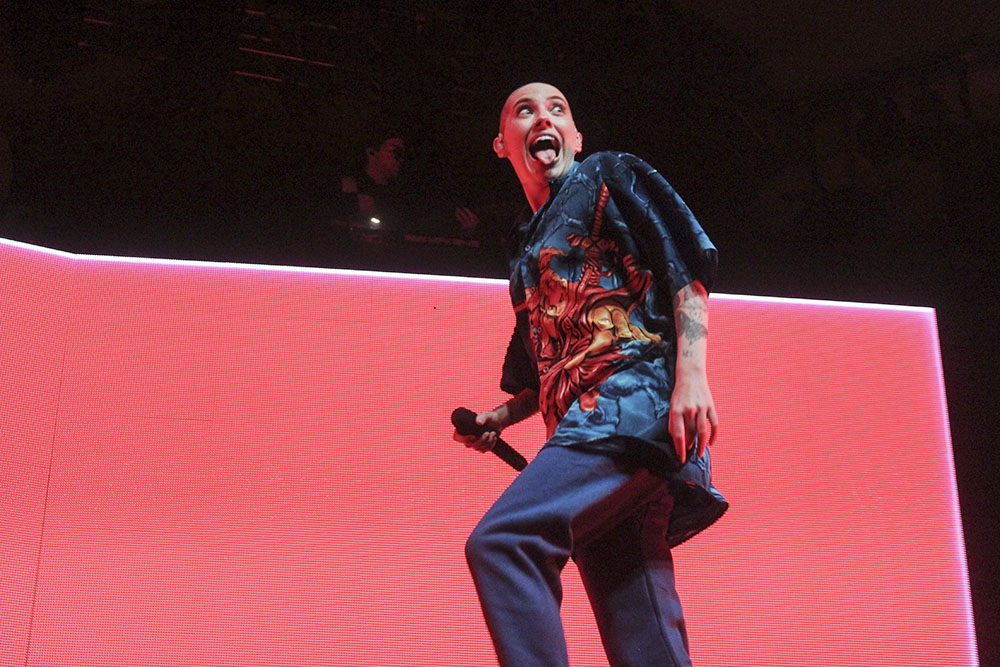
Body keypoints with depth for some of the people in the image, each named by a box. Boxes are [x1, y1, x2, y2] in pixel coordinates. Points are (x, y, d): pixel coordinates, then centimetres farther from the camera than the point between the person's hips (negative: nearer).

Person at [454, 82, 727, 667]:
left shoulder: (609, 176, 12)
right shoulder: (527, 256, 30)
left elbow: (687, 267, -2)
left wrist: (692, 375, -16)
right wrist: (498, 417, 15)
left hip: (636, 399, -7)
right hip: (584, 427, 7)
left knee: (500, 542, -25)